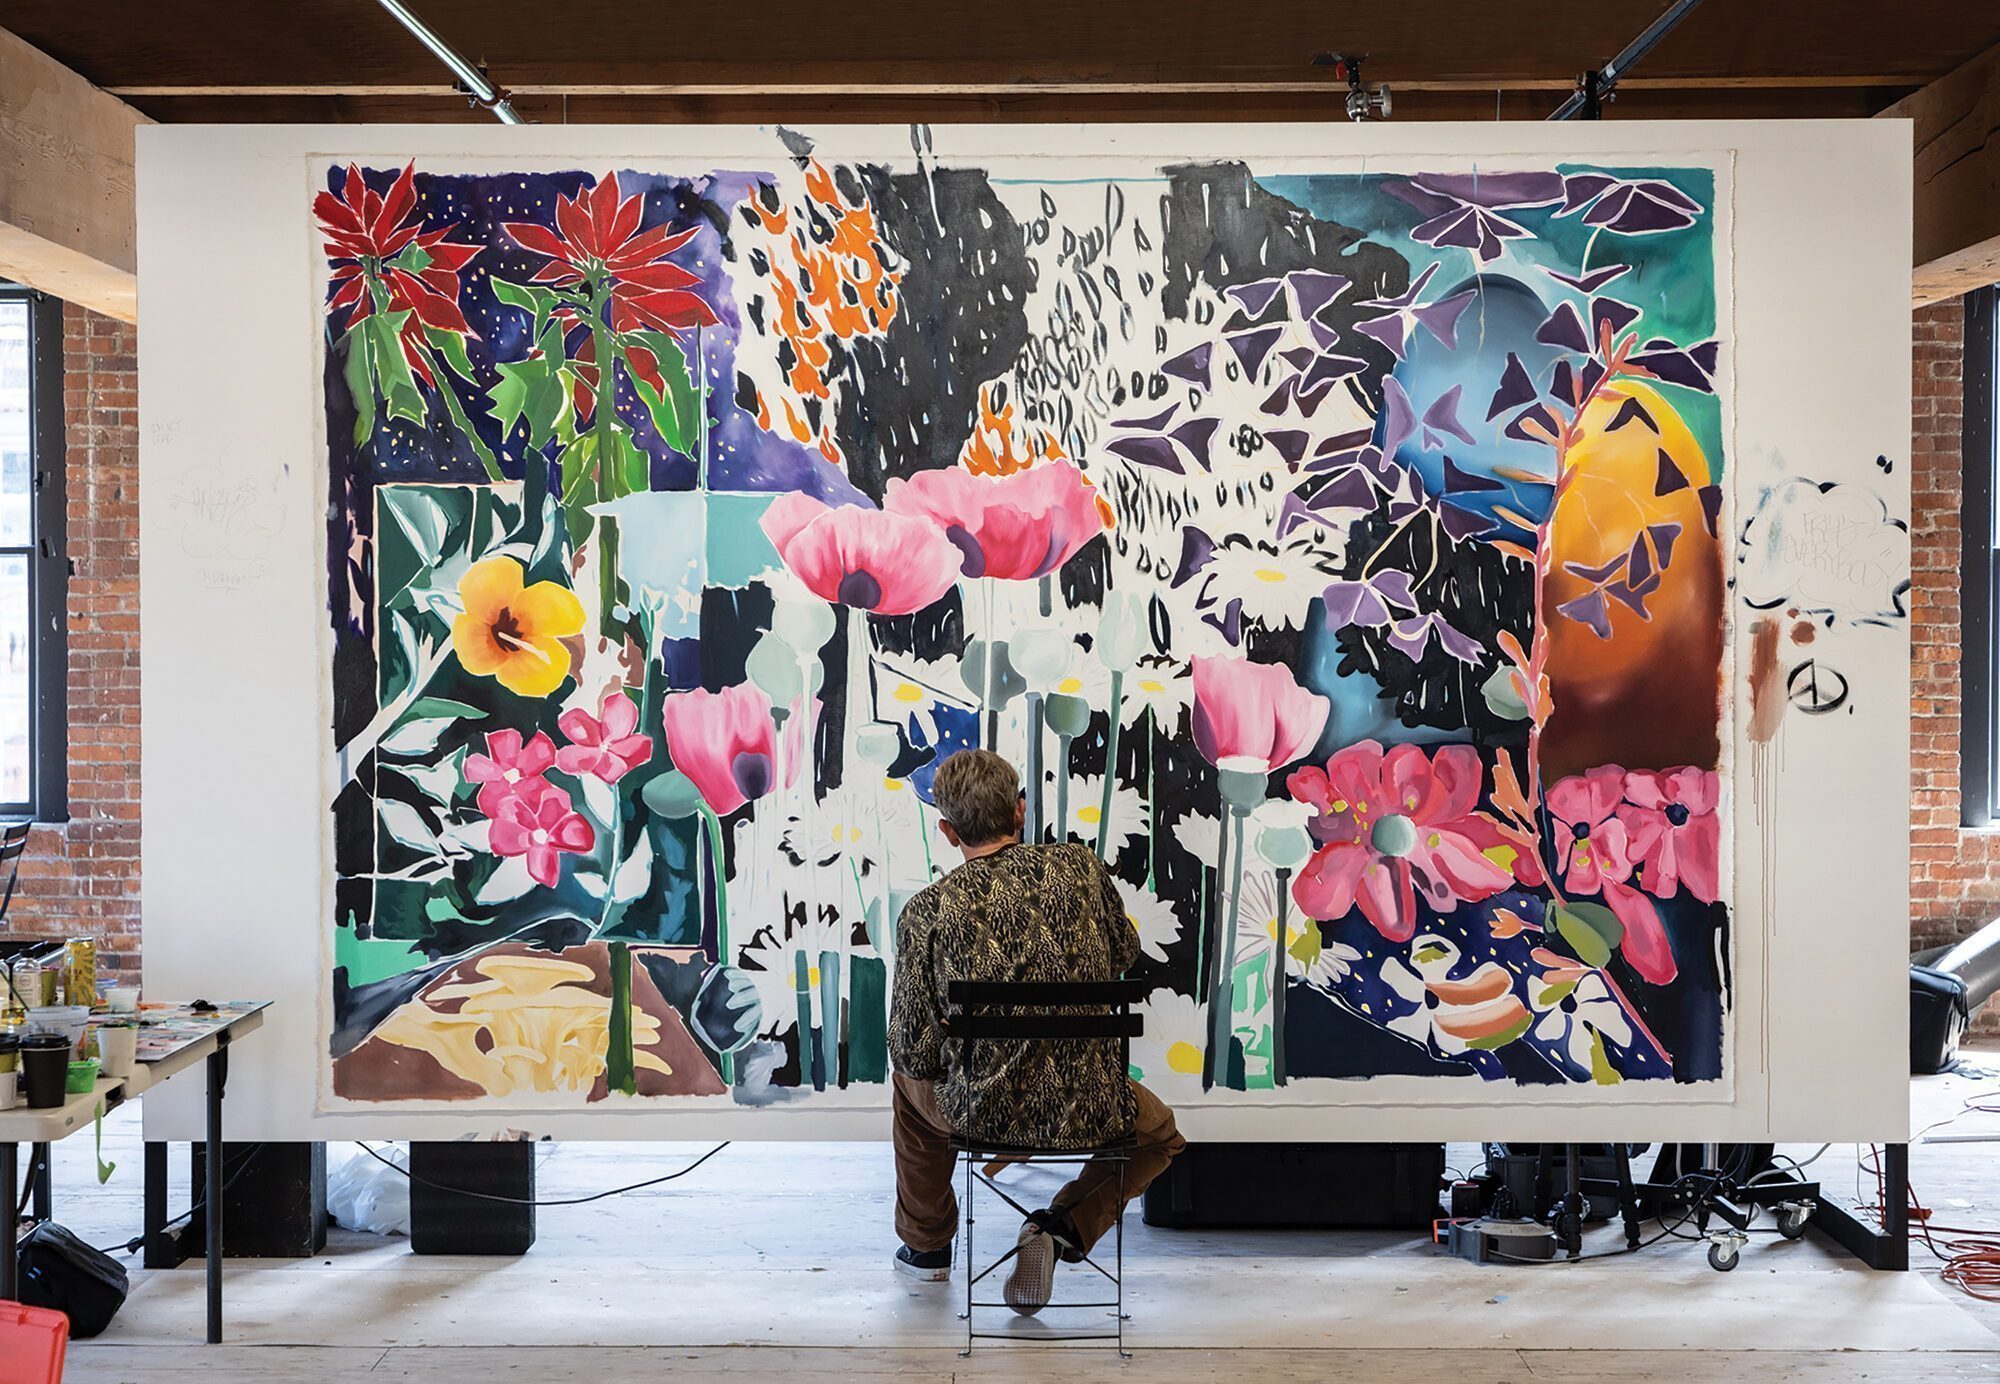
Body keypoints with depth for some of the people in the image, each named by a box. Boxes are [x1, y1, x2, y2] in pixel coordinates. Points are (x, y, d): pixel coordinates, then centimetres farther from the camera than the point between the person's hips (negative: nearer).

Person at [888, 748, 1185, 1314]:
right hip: (1092, 1112, 0)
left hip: (981, 1112, 0)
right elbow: (1125, 952, 14)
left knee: (911, 1079, 34)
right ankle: (1064, 1229, 9)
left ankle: (927, 1244, 45)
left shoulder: (927, 911, -12)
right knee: (1161, 1136, 34)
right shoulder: (1080, 867, -6)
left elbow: (914, 1049, -7)